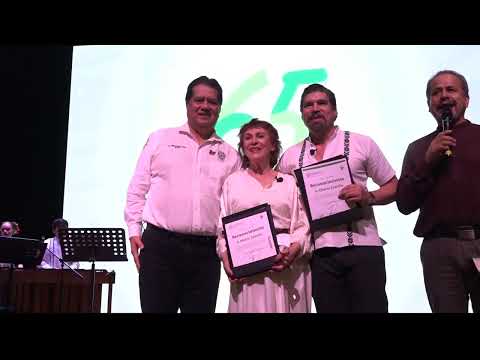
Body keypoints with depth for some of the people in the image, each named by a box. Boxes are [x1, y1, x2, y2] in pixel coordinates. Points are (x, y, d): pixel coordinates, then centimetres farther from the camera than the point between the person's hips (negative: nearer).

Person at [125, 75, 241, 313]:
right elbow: (138, 188, 7)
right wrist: (134, 230, -1)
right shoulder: (160, 139, 9)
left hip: (206, 251, 2)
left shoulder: (229, 155, 12)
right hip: (159, 244, -1)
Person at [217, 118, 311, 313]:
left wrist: (294, 249, -14)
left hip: (286, 263, 0)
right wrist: (225, 257, -7)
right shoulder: (232, 181, 13)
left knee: (284, 307, 0)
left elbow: (303, 225, 4)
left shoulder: (290, 182, 12)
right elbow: (223, 227, 9)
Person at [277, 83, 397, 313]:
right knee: (328, 309, 7)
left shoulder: (362, 144, 6)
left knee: (370, 307, -3)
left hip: (362, 246, -2)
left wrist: (369, 197, -12)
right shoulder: (290, 157, 11)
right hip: (319, 253, 2)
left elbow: (393, 187, 8)